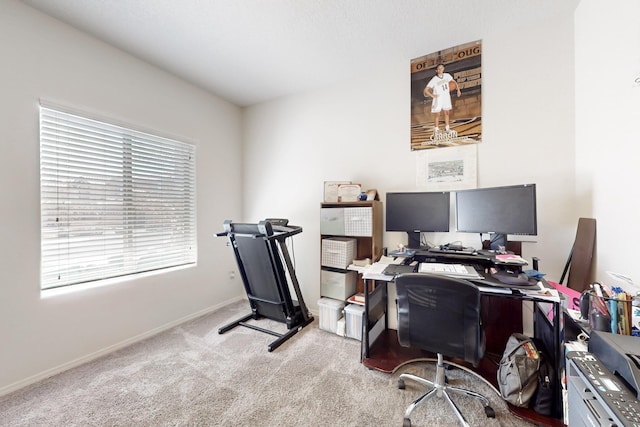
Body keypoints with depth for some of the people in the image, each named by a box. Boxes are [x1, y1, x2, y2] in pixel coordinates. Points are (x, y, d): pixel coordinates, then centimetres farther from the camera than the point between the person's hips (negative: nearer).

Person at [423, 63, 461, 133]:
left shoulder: (447, 75, -2)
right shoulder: (434, 80, -15)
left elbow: (454, 82, 13)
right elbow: (426, 90, -18)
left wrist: (458, 90, 3)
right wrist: (432, 95, -30)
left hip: (446, 97, 4)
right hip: (438, 98, -4)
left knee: (447, 113, 10)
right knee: (437, 115, 1)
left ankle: (447, 128, 21)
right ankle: (437, 129, 14)